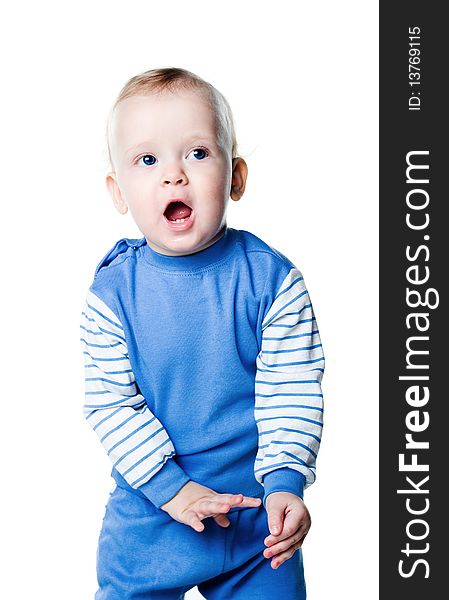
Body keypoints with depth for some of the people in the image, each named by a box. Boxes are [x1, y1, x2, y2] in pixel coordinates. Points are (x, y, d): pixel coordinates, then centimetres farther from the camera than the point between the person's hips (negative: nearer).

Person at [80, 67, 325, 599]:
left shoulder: (272, 280, -13)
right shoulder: (111, 293, -12)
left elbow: (292, 390, -11)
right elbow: (109, 402, -11)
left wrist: (284, 483, -20)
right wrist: (171, 487, -17)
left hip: (259, 511, 0)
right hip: (148, 510, 1)